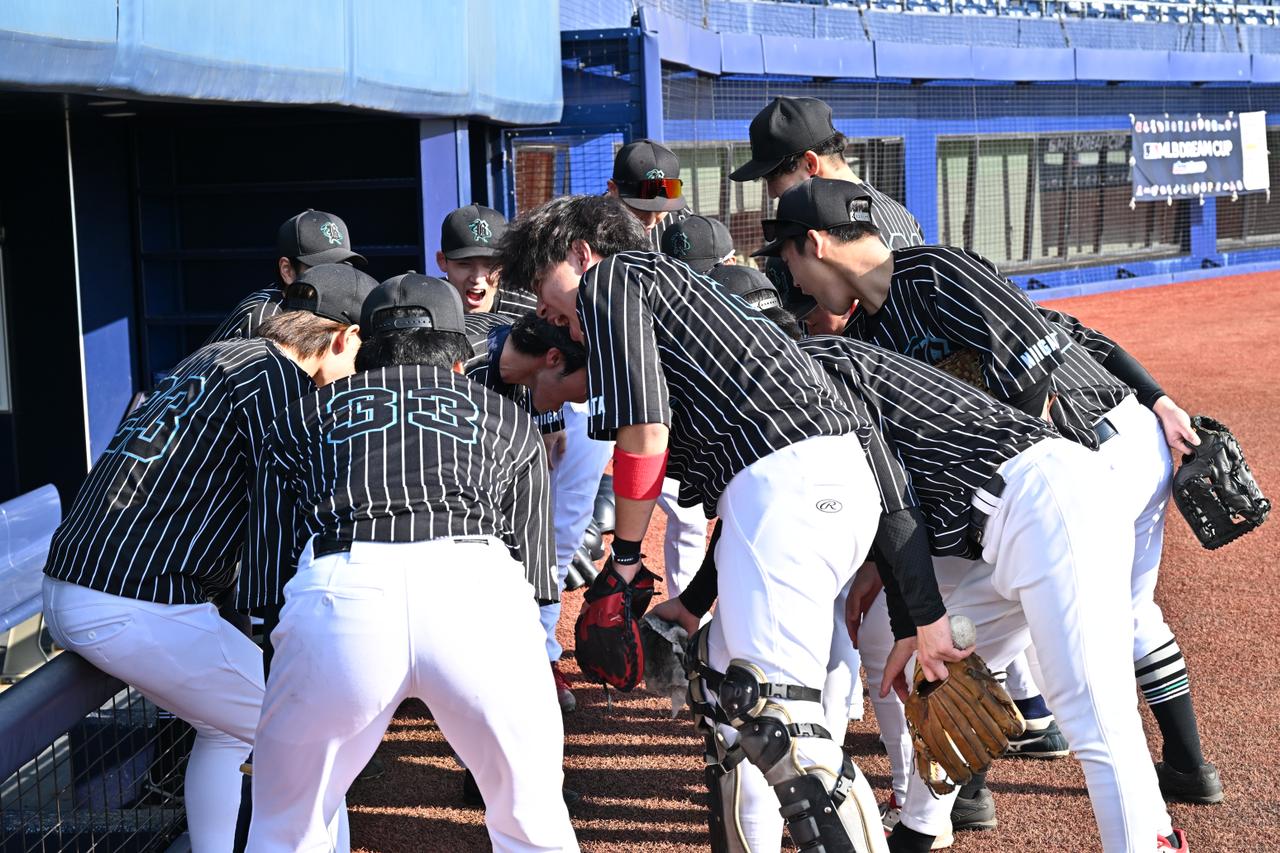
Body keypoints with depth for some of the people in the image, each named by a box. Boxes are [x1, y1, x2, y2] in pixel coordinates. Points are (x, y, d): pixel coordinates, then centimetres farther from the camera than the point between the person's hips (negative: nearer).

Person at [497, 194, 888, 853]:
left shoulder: (608, 280, 5)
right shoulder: (665, 282, 33)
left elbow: (644, 430, -6)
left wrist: (624, 558, 4)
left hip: (788, 479, -10)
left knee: (769, 706, -19)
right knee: (730, 692, 17)